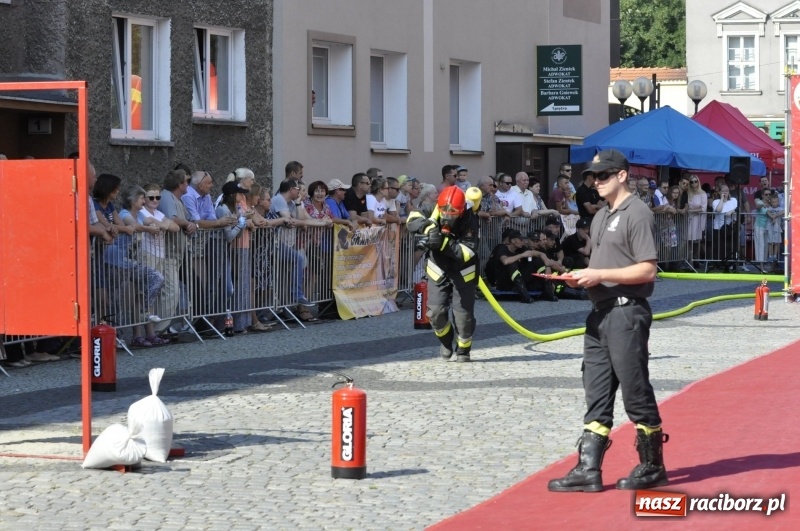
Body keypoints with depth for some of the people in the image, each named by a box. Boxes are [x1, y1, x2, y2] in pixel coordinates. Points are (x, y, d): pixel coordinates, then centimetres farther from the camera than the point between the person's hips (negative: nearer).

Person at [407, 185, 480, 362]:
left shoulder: (470, 221, -24)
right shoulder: (434, 211, -15)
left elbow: (466, 252, -30)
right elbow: (412, 220, -19)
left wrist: (444, 244, -43)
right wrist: (427, 226, -39)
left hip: (462, 272, -3)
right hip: (438, 270, 3)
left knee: (463, 313, -3)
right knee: (436, 312, -2)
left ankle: (463, 349, 22)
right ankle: (446, 341, 27)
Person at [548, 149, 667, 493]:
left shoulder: (637, 214, -11)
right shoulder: (601, 217, 18)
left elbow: (647, 270, -17)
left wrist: (599, 275, -19)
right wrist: (581, 278, 4)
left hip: (627, 313, -9)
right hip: (599, 314, 9)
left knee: (636, 393, -2)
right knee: (596, 396, 6)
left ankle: (652, 467, 9)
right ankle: (588, 471, 6)